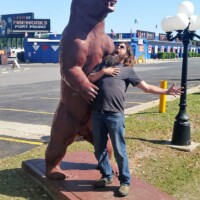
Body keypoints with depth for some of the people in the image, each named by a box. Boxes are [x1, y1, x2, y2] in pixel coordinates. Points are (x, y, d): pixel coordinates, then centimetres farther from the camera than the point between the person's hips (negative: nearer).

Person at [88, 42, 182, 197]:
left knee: (119, 151, 0)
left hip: (115, 115, -4)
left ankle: (125, 182, 15)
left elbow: (147, 87, 3)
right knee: (99, 149, 11)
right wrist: (104, 71, -4)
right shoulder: (103, 63, 19)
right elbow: (90, 79, 8)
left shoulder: (127, 70, 8)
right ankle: (107, 176, 29)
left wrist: (167, 91, -5)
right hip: (97, 113, 4)